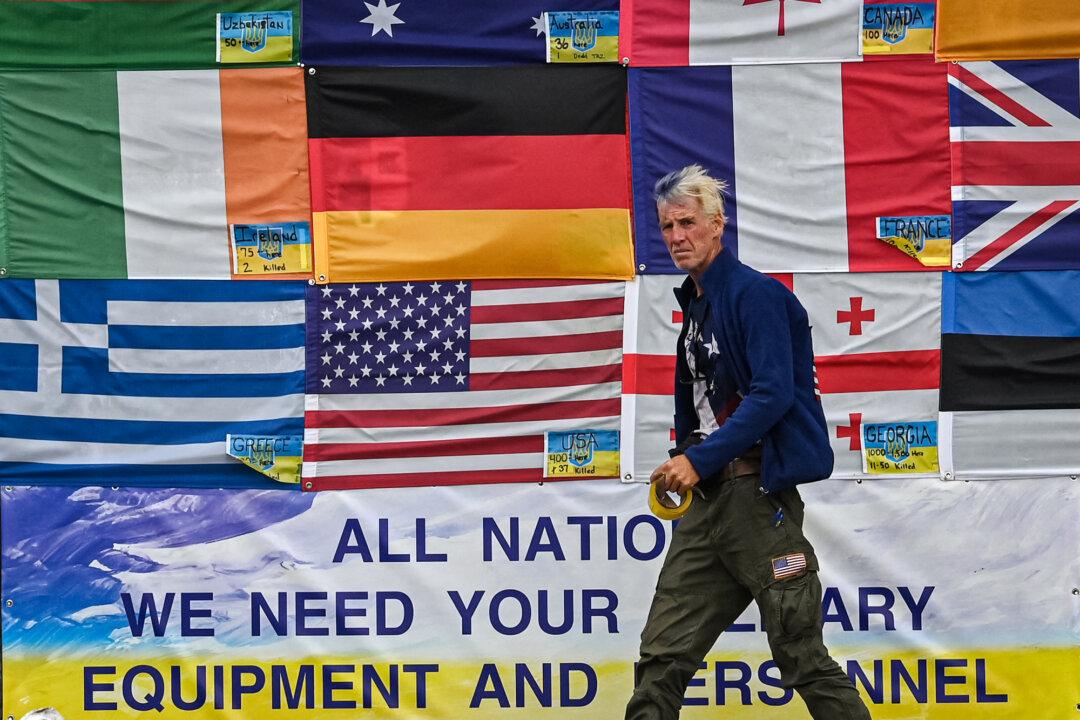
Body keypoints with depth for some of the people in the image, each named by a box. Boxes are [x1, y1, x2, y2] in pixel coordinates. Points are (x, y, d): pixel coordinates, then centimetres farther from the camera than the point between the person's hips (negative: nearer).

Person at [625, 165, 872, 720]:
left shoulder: (756, 294, -10)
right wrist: (680, 467, 11)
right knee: (662, 655, 3)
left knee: (802, 655, -3)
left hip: (757, 491, -8)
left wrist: (699, 459, -24)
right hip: (705, 497, 8)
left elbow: (772, 394, -20)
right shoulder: (694, 303, 16)